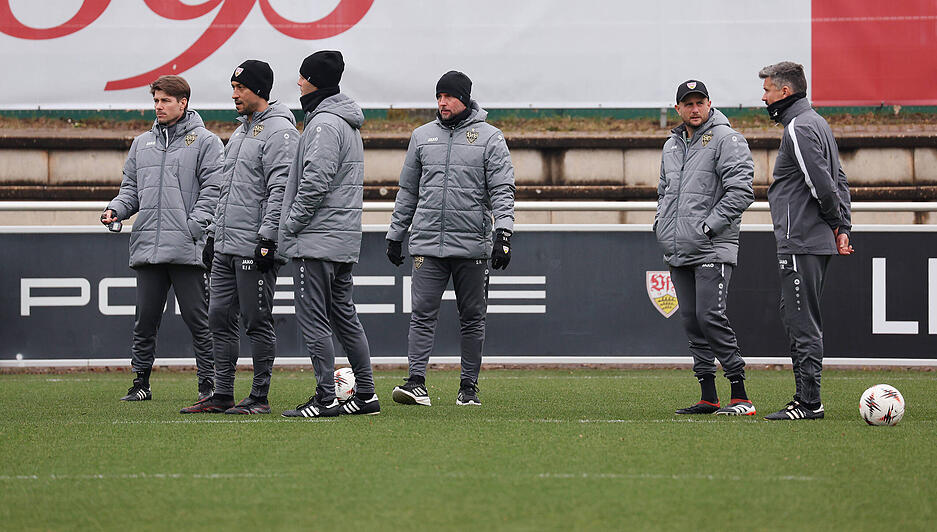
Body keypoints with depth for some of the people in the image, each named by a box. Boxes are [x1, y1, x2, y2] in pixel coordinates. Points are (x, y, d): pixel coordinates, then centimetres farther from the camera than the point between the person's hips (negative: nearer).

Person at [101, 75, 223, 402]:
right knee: (145, 320, 7)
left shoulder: (205, 142, 1)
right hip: (147, 247, 5)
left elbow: (213, 188, -5)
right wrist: (115, 209, 1)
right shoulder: (142, 144, 18)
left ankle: (208, 383, 3)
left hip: (188, 249, -5)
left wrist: (193, 226, -15)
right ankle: (141, 382, 15)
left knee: (197, 319, -2)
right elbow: (132, 188, 22)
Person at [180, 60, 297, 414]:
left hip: (255, 248, -10)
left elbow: (280, 190, -17)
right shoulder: (240, 132, 20)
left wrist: (267, 238, -22)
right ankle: (222, 395, 13)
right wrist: (213, 232, 21)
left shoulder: (278, 130, -10)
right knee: (220, 317, 8)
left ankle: (260, 397, 0)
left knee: (257, 321, -5)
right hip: (226, 246, 10)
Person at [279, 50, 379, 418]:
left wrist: (291, 224, -13)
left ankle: (326, 399, -8)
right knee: (343, 316, 14)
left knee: (313, 318, -7)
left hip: (317, 238, -10)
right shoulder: (348, 123, 18)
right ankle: (366, 394, 16)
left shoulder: (324, 123, -15)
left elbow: (315, 182, -23)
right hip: (345, 239, 10)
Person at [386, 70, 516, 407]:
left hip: (472, 246, -2)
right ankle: (417, 382, -12)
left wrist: (503, 232, -15)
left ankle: (469, 386, 11)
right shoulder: (422, 136, 13)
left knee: (472, 318, 4)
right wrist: (395, 235, 15)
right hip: (427, 243, 2)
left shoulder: (489, 137, 3)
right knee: (422, 314, -7)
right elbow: (408, 191, 18)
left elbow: (502, 190, -3)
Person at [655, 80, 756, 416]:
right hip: (678, 252, 8)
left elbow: (741, 190, -14)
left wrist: (709, 225, -17)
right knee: (691, 321, 7)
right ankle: (708, 397, 11)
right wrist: (661, 222, 14)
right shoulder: (672, 146, 19)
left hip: (713, 249, -8)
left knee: (710, 316, -16)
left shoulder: (726, 139, -6)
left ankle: (741, 397, -13)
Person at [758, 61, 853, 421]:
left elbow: (822, 184, -21)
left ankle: (808, 401, -9)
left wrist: (836, 224, -5)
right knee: (802, 322, 13)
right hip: (817, 242, 11)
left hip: (800, 242, -11)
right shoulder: (816, 123, 18)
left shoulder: (799, 128, -14)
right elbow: (838, 181, 19)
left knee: (801, 323, -9)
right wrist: (843, 228, 11)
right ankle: (807, 400, 16)